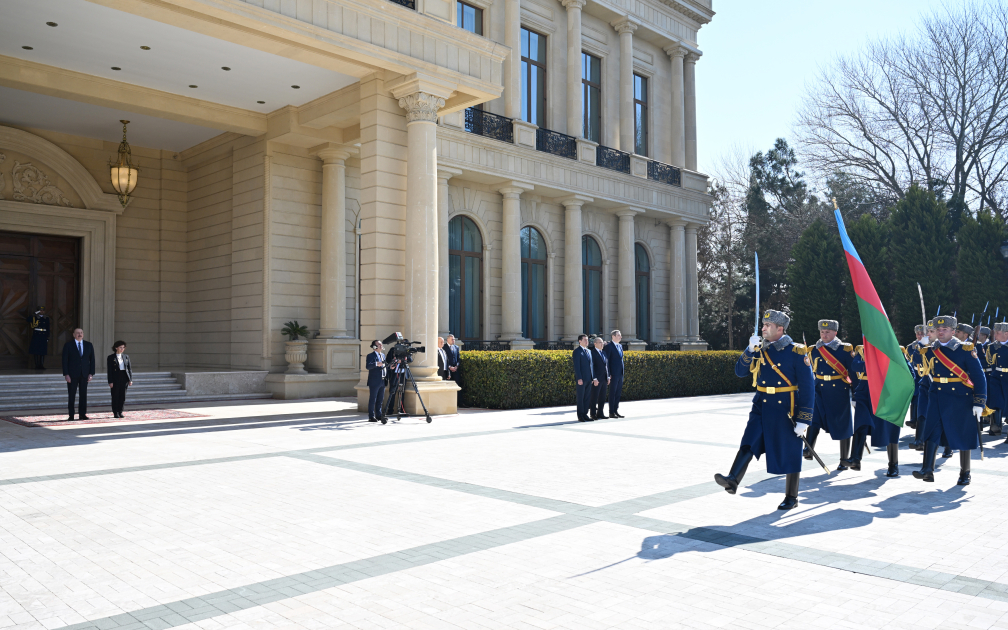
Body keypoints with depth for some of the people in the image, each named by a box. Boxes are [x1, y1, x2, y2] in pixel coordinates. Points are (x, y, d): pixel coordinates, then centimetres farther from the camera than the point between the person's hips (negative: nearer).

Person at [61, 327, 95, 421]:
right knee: (71, 395, 0)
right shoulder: (68, 345, 1)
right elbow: (65, 361, -2)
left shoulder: (89, 345, 8)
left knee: (83, 395, 3)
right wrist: (66, 374, -10)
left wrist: (91, 373, 0)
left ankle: (83, 414, 9)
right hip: (72, 374, -2)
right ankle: (71, 415, 5)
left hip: (84, 374, 2)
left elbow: (92, 360, 8)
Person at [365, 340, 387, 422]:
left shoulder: (383, 355, 18)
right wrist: (376, 364, -35)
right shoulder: (371, 356, -7)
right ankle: (371, 417, -1)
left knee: (380, 400, 11)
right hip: (374, 382, -8)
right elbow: (368, 366, -22)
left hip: (382, 381, 8)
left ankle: (379, 415, 19)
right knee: (372, 400, -4)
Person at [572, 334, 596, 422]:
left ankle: (585, 415, 15)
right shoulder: (577, 351, -7)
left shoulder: (588, 351, 17)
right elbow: (576, 366, -13)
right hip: (581, 379, -7)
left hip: (589, 379, 7)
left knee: (587, 398, 8)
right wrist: (579, 378, -19)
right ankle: (580, 417, 4)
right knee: (580, 398, -1)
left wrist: (593, 377, 14)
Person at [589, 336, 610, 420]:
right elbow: (592, 366, -13)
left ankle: (600, 413, 18)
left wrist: (608, 377, 14)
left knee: (602, 398, 10)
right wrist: (594, 378, -17)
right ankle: (593, 414, 5)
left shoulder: (604, 353, 15)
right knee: (594, 397, -1)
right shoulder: (592, 352, -9)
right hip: (596, 380, -7)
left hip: (604, 379, 7)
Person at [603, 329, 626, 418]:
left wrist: (622, 372, 14)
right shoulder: (609, 346, -8)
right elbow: (606, 360, -11)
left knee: (618, 393, 10)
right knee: (612, 393, -3)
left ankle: (616, 411, 17)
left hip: (620, 374, 8)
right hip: (613, 374, -8)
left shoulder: (620, 346, 17)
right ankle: (611, 412, 2)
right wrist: (608, 374, -16)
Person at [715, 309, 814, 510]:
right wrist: (750, 350, -12)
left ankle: (791, 497, 19)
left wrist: (803, 419, -14)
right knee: (749, 443, -13)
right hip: (761, 407, 4)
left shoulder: (796, 353, -10)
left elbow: (808, 387, -10)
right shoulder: (760, 349, 6)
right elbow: (740, 372, 2)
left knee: (789, 454, 6)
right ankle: (733, 481, -23)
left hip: (785, 409, -4)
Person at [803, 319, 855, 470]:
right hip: (819, 390, 3)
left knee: (842, 426, 4)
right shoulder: (814, 351, 7)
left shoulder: (844, 349, -3)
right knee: (813, 418, -15)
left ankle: (844, 459, 14)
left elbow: (853, 372, -1)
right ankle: (808, 450, -14)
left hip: (839, 392, -2)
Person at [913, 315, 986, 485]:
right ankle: (927, 469, -13)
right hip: (937, 399, 3)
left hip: (961, 400, -3)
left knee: (963, 437, 6)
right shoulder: (930, 352, 7)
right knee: (931, 432, -9)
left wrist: (979, 403, -12)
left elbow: (979, 377, -7)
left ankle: (965, 473, 18)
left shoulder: (965, 350, -6)